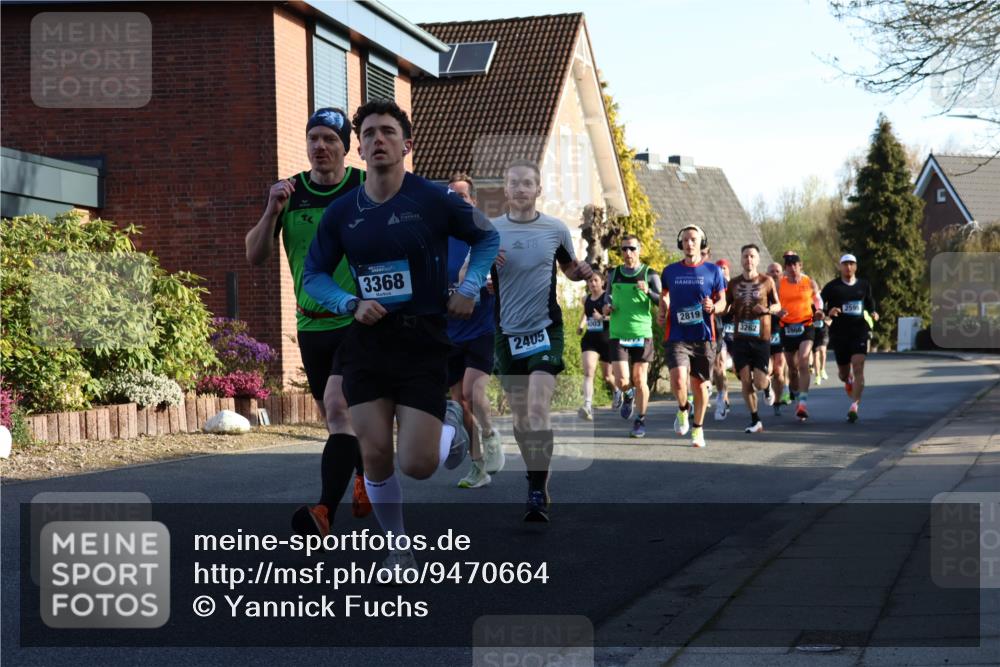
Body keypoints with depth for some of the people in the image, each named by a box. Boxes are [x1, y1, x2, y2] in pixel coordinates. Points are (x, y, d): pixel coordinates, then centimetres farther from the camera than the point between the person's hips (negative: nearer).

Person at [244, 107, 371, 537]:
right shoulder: (289, 193, 2)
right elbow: (255, 257, -2)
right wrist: (272, 211, -17)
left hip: (359, 321, -4)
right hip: (311, 325, 4)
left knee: (339, 408, -21)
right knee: (336, 418, 15)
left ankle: (325, 511, -27)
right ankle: (367, 474, 43)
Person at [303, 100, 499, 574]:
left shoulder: (433, 200, -6)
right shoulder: (341, 213, 1)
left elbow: (487, 237, 10)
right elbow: (313, 274, 10)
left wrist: (469, 288, -2)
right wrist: (351, 303, -8)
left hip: (422, 342, -3)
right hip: (366, 343, 3)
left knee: (417, 464, -8)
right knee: (376, 457, -3)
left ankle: (450, 423, 28)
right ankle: (399, 549, 20)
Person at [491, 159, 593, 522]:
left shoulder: (556, 229, 1)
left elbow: (569, 268, 18)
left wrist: (582, 272, -6)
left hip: (545, 329, -2)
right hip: (507, 334, 2)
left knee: (538, 409, -18)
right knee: (519, 416, 10)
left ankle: (538, 493, -15)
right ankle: (537, 481, 28)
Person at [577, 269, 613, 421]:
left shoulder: (609, 298, -7)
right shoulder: (586, 299, 9)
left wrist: (603, 317, -26)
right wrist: (581, 324, 17)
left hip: (606, 339, -3)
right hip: (589, 339, 3)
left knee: (606, 376, 13)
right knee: (588, 372, -18)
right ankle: (588, 407, -31)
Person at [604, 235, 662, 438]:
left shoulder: (649, 275, 0)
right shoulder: (613, 274, 9)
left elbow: (663, 304, -5)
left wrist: (648, 292, -24)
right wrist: (606, 308, 1)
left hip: (642, 334, -2)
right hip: (618, 335, 2)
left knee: (639, 380, 0)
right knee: (621, 381, -8)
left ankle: (640, 421, 16)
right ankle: (628, 396, 28)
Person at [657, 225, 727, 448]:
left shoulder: (713, 271, 3)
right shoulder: (670, 271, 8)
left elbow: (722, 301, 8)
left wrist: (713, 308, -15)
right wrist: (661, 312, 1)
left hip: (704, 336, 0)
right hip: (676, 336, 0)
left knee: (700, 384, 7)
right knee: (678, 379, -20)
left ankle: (697, 428, 28)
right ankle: (682, 409, 12)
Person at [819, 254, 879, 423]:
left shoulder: (864, 285, 9)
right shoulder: (832, 287, 0)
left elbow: (869, 302, 24)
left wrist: (873, 313, 3)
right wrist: (828, 313, -21)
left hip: (860, 331, 0)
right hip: (839, 333, 0)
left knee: (858, 367, -17)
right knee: (844, 373, 9)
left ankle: (854, 406, -19)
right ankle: (848, 381, 48)